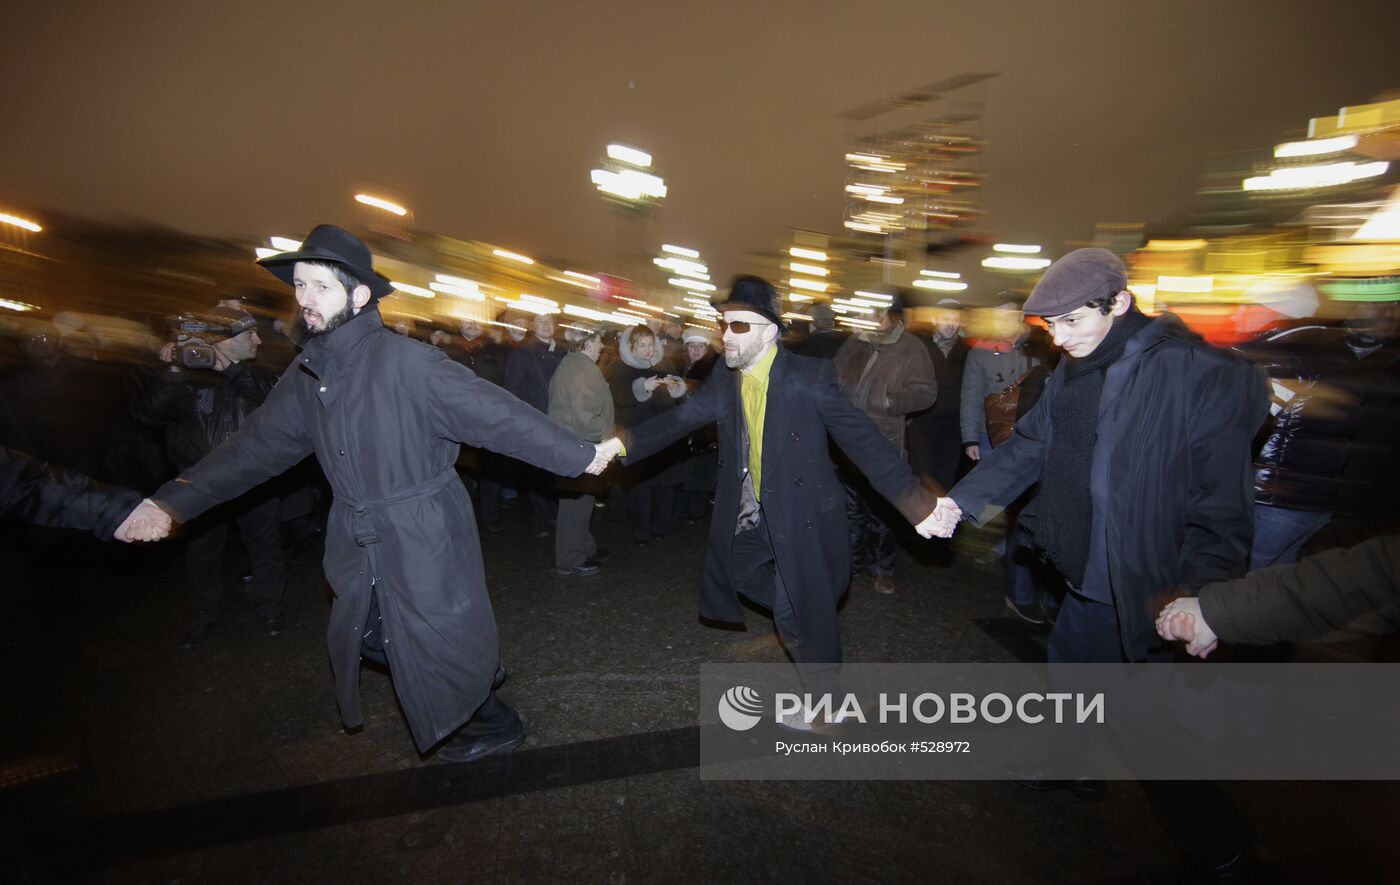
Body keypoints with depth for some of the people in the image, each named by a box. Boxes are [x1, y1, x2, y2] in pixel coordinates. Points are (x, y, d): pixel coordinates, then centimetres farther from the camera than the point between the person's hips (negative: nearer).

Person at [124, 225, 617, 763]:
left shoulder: (405, 361, -20)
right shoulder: (306, 374, 3)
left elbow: (495, 414, -22)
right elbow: (257, 445, 12)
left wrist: (577, 456, -22)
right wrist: (174, 501, 8)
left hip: (425, 537, -7)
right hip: (359, 542, 7)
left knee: (438, 642, 7)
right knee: (373, 637, 20)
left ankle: (494, 725, 34)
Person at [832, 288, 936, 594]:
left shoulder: (911, 349, -6)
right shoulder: (854, 343, 5)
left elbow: (926, 392, -11)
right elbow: (834, 377, 17)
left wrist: (891, 401, -24)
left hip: (884, 445, -4)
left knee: (881, 510, 7)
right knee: (851, 506, 17)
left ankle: (883, 569, 27)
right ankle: (854, 561, 35)